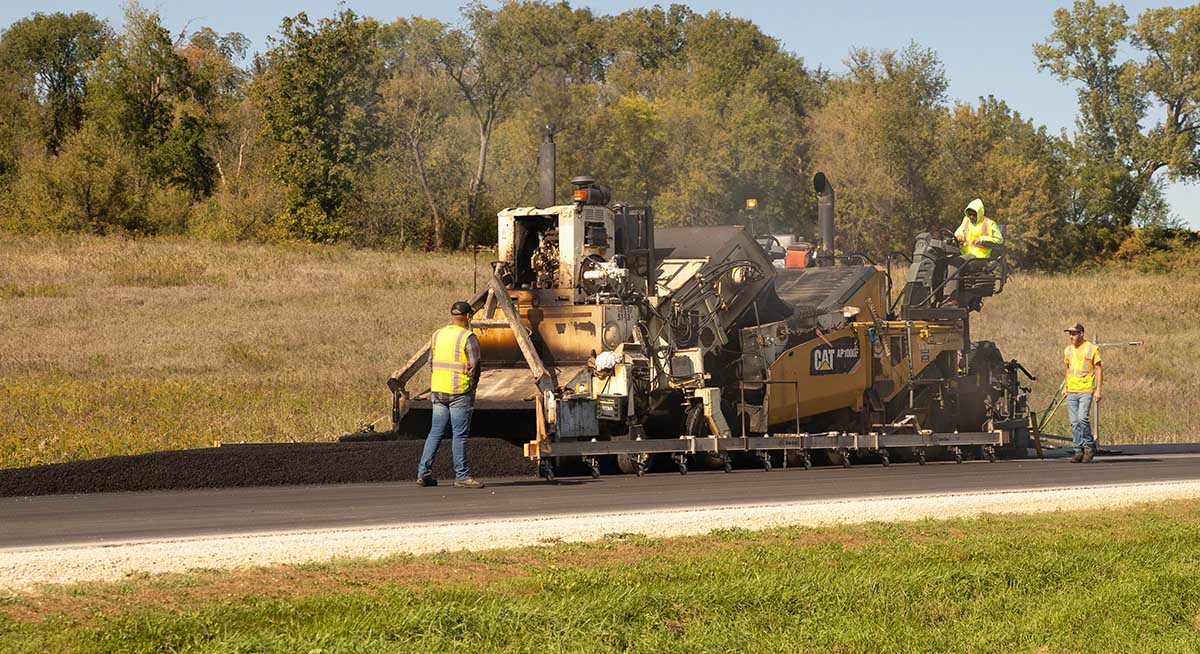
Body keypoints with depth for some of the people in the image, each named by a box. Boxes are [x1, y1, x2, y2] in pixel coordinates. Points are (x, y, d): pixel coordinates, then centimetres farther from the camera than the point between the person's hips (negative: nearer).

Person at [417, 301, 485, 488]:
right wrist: (472, 388, 5)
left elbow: (431, 363, 11)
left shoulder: (437, 335, 8)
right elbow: (474, 366, -9)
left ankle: (424, 473, 7)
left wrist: (431, 389, 16)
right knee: (460, 434, -1)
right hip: (460, 392, -6)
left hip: (438, 390, 6)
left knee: (436, 432, 10)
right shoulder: (468, 338, -10)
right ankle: (461, 476, 0)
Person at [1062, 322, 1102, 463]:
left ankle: (1089, 447, -1)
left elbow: (1098, 370, -1)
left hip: (1086, 390, -5)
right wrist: (1065, 386, 17)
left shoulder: (1092, 348, -3)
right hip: (1071, 391, 5)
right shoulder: (1068, 350, 13)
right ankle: (1079, 451, 7)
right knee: (1074, 422, 2)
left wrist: (1098, 389, -7)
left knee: (1083, 418, -17)